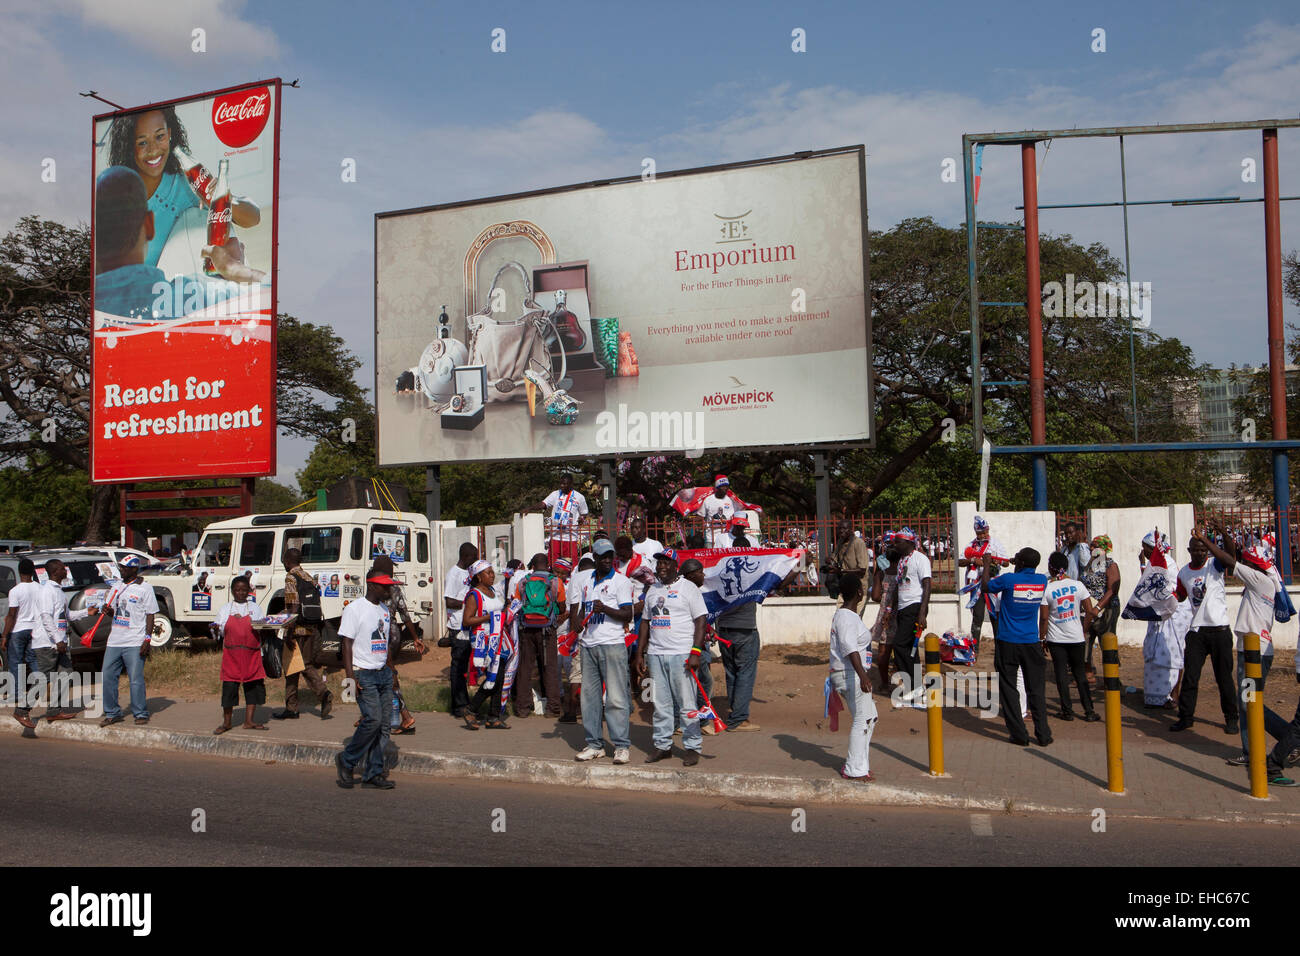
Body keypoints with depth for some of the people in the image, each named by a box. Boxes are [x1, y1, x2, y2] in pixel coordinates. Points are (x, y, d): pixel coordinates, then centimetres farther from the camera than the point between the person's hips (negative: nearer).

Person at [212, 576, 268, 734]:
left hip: (251, 654, 1)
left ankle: (249, 721, 8)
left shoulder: (255, 608, 12)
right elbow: (221, 631, 11)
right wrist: (215, 628, -10)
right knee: (229, 685, -1)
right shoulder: (224, 608, 12)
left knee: (254, 685, -1)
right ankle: (226, 722, 11)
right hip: (231, 654, -1)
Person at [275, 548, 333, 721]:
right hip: (311, 629, 7)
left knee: (291, 668, 4)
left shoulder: (290, 577, -9)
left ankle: (291, 709, 11)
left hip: (297, 629, -7)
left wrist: (289, 633, -16)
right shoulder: (309, 578, 13)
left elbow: (294, 608, -17)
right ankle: (324, 693, -8)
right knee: (308, 665, 13)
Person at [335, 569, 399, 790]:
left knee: (383, 724, 3)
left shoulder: (386, 610, 14)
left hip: (384, 674, 7)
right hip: (364, 674, -7)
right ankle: (346, 761, 6)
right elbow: (347, 643, -10)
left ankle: (373, 774, 9)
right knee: (373, 719, -15)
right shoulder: (354, 608, -7)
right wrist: (350, 676, -16)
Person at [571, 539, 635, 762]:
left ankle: (622, 745, -2)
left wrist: (605, 609, -22)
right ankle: (594, 744, 16)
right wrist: (576, 622, 9)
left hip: (612, 645, -6)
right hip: (588, 646, 6)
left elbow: (627, 615, -8)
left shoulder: (620, 581, -1)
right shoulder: (587, 582, 17)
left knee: (615, 697, -7)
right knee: (589, 696, 8)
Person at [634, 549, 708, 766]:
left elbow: (701, 620, -6)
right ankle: (662, 745, 18)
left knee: (687, 704, -3)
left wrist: (695, 652, -14)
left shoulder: (688, 588, -1)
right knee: (660, 704, 9)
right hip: (655, 654, 6)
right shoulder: (652, 590, 17)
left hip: (681, 655, -5)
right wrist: (640, 654, 15)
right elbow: (645, 622, 20)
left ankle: (693, 747, 6)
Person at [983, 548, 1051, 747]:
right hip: (1031, 642, 3)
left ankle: (1019, 735, 5)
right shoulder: (1042, 580, -2)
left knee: (1009, 689, 5)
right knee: (1036, 689, 10)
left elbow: (986, 586, 6)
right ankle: (1043, 734, 11)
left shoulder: (1008, 579, -13)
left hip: (1008, 642, -3)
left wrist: (987, 565, 19)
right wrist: (1017, 566, 33)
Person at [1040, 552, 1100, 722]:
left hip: (1056, 639, -2)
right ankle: (1089, 711, 12)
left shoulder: (1047, 589, -10)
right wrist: (1082, 629, 12)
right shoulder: (1078, 585, -3)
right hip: (1076, 637, 2)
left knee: (1061, 673, 5)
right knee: (1080, 672, 13)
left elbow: (1044, 618, -9)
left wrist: (1042, 638, 1)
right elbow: (1090, 612, -2)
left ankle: (1067, 711, 7)